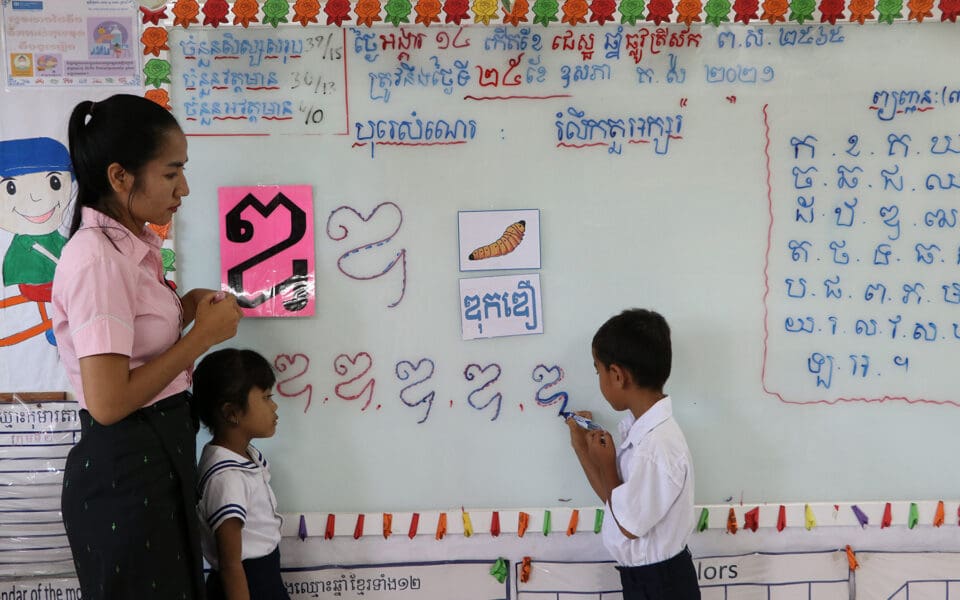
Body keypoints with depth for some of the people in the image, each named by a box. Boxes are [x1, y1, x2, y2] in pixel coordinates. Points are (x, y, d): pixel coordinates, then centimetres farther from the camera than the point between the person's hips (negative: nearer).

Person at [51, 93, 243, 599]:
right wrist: (202, 334, -19)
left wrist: (184, 311, 1)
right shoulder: (96, 258, -21)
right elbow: (108, 402, -26)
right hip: (125, 468, -9)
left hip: (161, 453, 9)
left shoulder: (131, 245, 6)